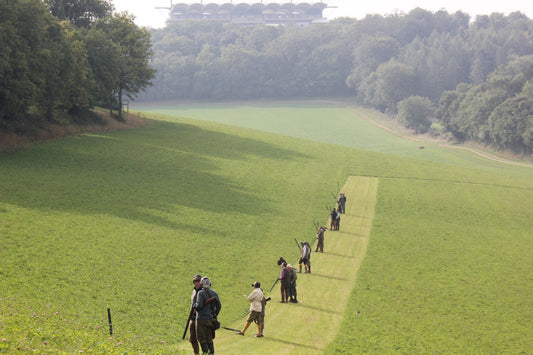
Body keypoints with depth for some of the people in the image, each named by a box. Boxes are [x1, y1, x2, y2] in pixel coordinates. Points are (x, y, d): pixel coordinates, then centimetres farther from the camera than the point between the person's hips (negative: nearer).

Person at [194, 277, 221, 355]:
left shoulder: (201, 293, -12)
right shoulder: (213, 293, 7)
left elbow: (199, 306, -21)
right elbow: (219, 305, 6)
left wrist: (195, 305, 1)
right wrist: (215, 315, 14)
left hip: (201, 318, -6)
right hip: (210, 318, 6)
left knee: (201, 338, 1)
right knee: (209, 338, 13)